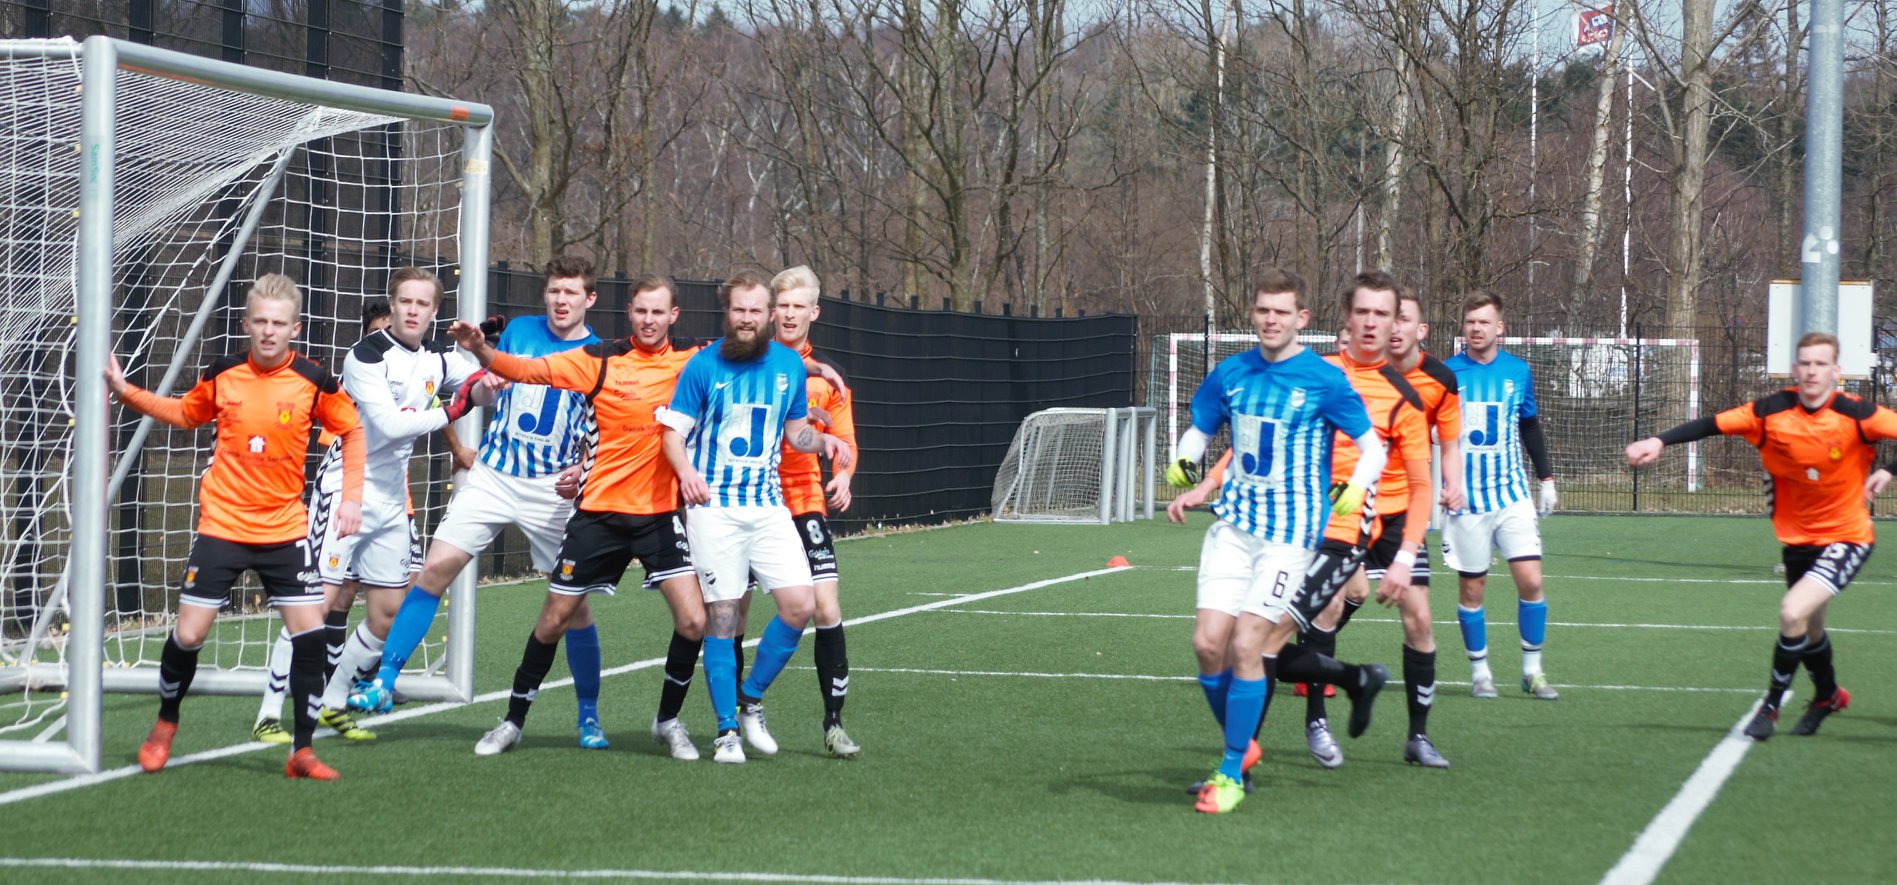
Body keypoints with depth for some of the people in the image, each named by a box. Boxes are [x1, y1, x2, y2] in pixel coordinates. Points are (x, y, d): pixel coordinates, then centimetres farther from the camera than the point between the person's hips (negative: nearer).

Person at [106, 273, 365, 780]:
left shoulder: (313, 383, -6)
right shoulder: (222, 376, -1)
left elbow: (352, 431, 8)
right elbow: (186, 414, 18)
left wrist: (352, 496, -1)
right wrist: (127, 393, 9)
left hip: (285, 529, 0)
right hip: (221, 525, 0)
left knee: (310, 632, -10)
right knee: (189, 634, -3)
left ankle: (302, 752, 0)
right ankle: (165, 724, 25)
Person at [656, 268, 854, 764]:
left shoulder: (789, 365, 8)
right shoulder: (704, 366, -3)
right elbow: (674, 430, -2)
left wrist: (821, 441, -1)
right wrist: (685, 470, -20)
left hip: (769, 505, 4)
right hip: (714, 507, -4)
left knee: (800, 606, -8)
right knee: (721, 615, -6)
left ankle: (751, 698, 13)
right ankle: (726, 730, 4)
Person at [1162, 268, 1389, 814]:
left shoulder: (1324, 381, -7)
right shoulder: (1230, 375, 6)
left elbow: (1373, 447, -2)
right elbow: (1200, 431, 19)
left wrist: (1356, 487, -20)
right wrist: (1184, 463, -4)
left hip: (1290, 531, -4)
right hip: (1233, 523, 4)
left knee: (1246, 647, -13)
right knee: (1208, 642, -6)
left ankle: (1232, 773, -2)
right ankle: (1239, 746, 18)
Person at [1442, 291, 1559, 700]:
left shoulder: (1518, 371, 5)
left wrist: (1546, 478, 15)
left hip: (1513, 495, 1)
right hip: (1465, 498, -1)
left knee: (1531, 580, -9)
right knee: (1471, 588, 2)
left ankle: (1532, 669, 3)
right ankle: (1479, 670, 16)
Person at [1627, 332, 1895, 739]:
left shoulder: (1855, 415, -19)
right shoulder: (1772, 412, -12)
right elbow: (1713, 424, -12)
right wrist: (1659, 441, -23)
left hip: (1845, 538, -4)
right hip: (1797, 538, 4)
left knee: (1793, 613, -23)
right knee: (1808, 630, 20)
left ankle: (1771, 706, -2)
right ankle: (1828, 696, 51)